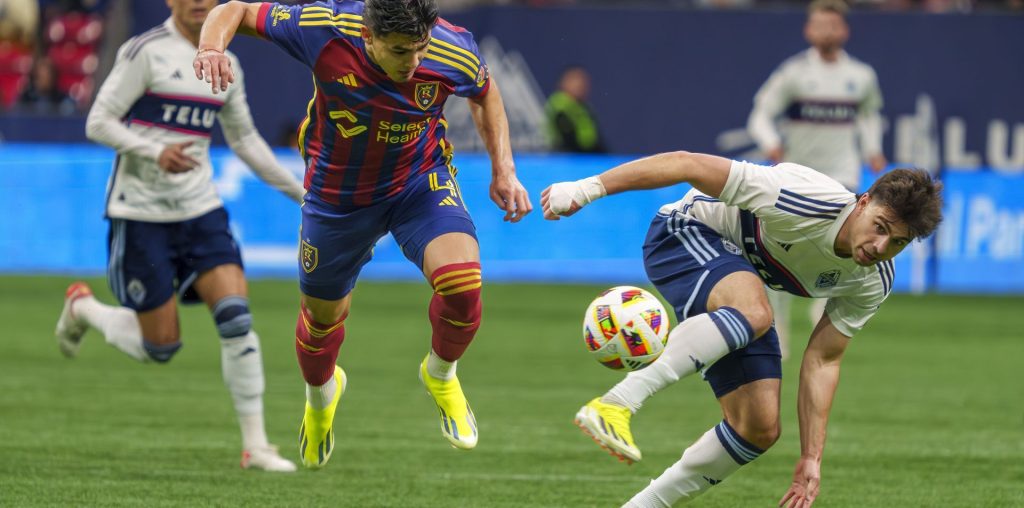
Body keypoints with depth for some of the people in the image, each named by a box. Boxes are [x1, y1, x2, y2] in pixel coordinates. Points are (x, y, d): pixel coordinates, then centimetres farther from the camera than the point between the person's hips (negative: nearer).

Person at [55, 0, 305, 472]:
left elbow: (245, 139, 22)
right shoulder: (145, 52, -10)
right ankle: (82, 307, 28)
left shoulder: (224, 64, 10)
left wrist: (302, 194, 20)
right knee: (161, 346, -1)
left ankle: (255, 445, -8)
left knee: (236, 318, -14)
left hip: (200, 211, 5)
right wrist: (155, 152, -26)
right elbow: (98, 122, -11)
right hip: (141, 215, -5)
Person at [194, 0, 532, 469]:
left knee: (461, 282, -26)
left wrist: (503, 171, -4)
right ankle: (321, 393, 54)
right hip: (338, 195, 0)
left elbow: (484, 94, 1)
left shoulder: (454, 52, -25)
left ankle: (440, 376, 8)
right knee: (321, 316, 16)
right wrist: (212, 47, -38)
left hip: (419, 183, 0)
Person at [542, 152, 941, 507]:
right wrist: (588, 188, -31)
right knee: (752, 312, -40)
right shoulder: (808, 202, -32)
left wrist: (811, 458, -8)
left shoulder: (872, 284, -11)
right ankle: (614, 405, -47)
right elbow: (688, 165, -29)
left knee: (759, 428, -4)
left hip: (744, 288, 8)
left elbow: (822, 362, -3)